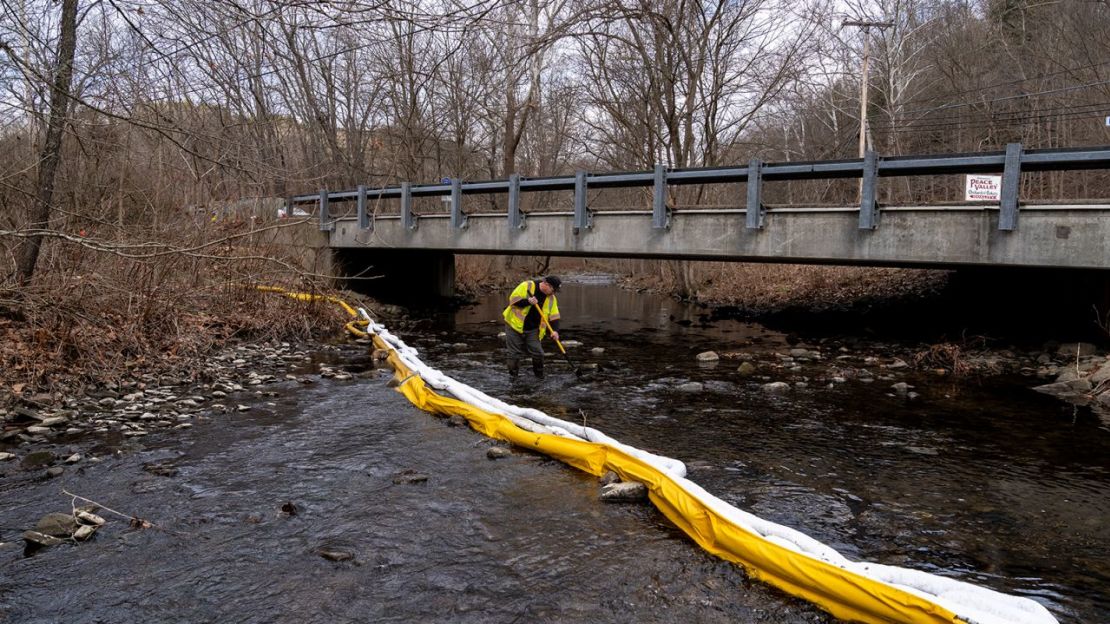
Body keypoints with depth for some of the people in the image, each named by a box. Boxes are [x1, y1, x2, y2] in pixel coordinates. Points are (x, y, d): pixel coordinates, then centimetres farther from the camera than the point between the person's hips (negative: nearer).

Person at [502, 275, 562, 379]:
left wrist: (555, 330, -14)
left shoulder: (551, 298, 0)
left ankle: (539, 375, 18)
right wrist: (528, 301, -29)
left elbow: (554, 316, 0)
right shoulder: (527, 286, -14)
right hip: (515, 326, -4)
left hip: (533, 330, 4)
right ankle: (512, 376, 17)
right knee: (515, 353, 2)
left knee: (538, 353, -3)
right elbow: (513, 299, -16)